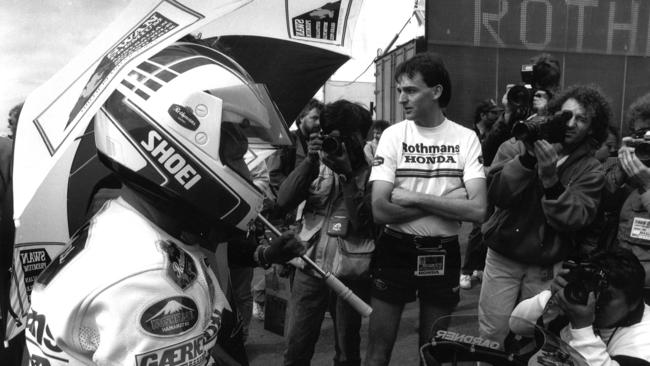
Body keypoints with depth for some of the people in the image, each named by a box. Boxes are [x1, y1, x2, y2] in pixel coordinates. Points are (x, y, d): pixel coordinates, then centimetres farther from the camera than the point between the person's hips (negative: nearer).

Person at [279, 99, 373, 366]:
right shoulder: (320, 163, 6)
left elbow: (363, 221, -14)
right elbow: (284, 201, -5)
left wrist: (347, 174, -21)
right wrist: (310, 160, -13)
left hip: (350, 274, -2)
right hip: (309, 266, 2)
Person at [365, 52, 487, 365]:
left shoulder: (466, 138, -4)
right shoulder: (393, 135, -6)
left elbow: (477, 210, -15)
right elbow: (380, 210, -15)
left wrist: (414, 198, -17)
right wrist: (447, 201, -15)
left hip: (443, 254, 1)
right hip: (395, 251, -1)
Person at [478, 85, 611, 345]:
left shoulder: (590, 170, -2)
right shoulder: (515, 147, -3)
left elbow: (573, 221, -16)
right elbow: (496, 195, -17)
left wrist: (551, 177, -27)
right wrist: (528, 157, -26)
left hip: (546, 268, 1)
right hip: (502, 259, 0)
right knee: (492, 336, 4)